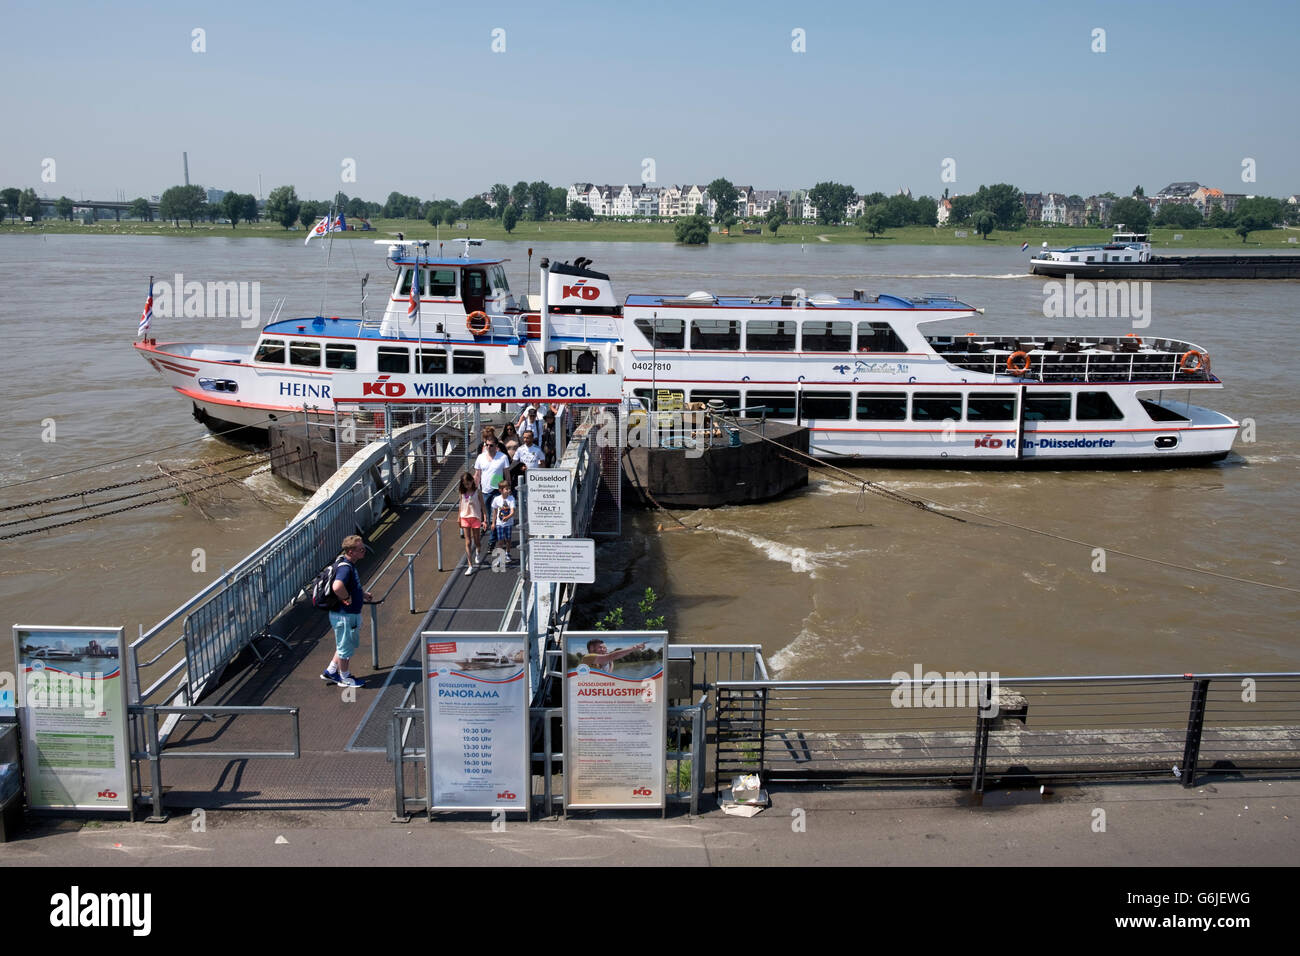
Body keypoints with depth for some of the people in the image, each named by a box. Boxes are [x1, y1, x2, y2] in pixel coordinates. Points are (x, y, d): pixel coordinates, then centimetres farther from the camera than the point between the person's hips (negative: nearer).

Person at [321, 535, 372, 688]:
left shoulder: (350, 565, 7)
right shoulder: (345, 568, -27)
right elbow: (337, 587, -46)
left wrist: (363, 593, 13)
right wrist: (347, 598, -28)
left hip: (352, 614, 10)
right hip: (344, 615, -10)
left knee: (350, 644, 24)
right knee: (345, 647, 9)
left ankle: (330, 672, 36)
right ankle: (345, 678, 27)